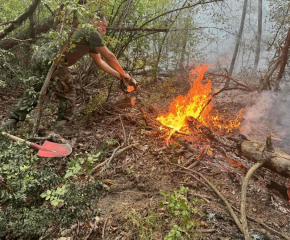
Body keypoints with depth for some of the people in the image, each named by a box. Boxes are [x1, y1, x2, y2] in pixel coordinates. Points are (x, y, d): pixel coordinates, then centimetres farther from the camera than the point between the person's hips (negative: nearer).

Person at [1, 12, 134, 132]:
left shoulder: (90, 41, 29)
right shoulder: (91, 32, 2)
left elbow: (100, 61, 34)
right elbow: (110, 57, 5)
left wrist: (118, 75, 32)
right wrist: (123, 74, 17)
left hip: (39, 55, 10)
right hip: (52, 60, -10)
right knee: (68, 96, 8)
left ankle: (11, 121, 23)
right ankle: (61, 125, 13)